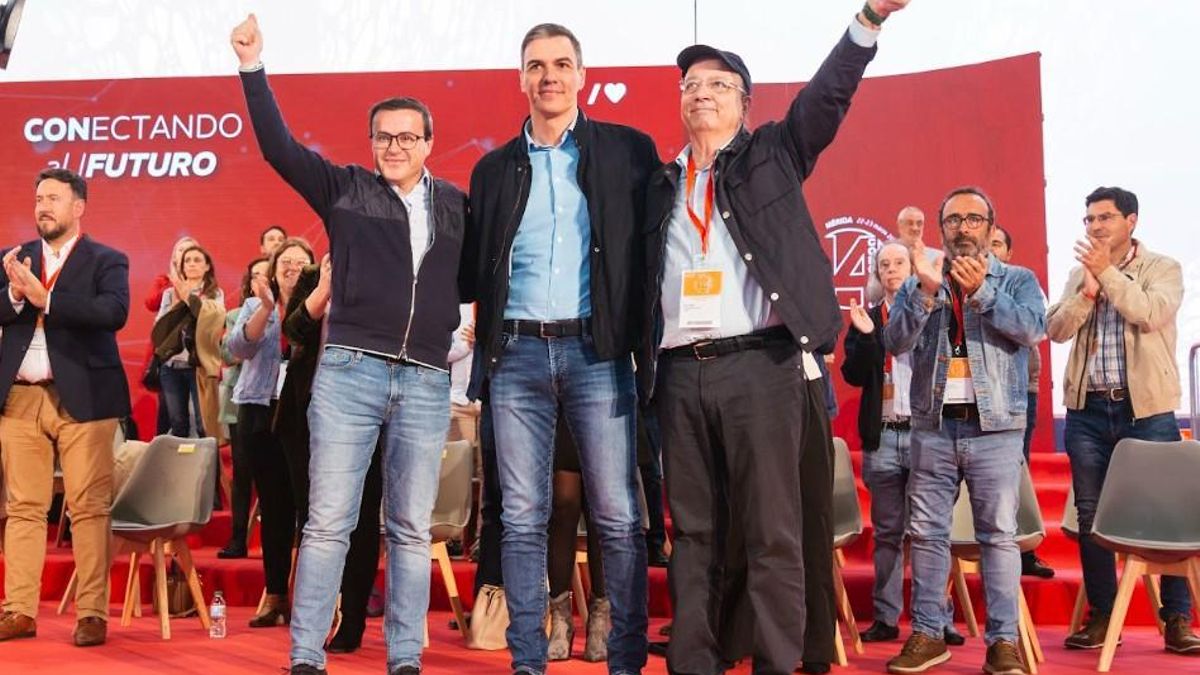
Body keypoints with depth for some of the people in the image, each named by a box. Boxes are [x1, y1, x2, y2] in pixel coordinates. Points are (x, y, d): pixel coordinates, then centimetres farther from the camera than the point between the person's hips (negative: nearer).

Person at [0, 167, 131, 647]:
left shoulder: (107, 260, 2)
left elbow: (113, 313, -16)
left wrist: (44, 298, -17)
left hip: (82, 397, -4)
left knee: (88, 508, -3)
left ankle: (92, 614, 2)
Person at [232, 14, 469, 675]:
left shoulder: (458, 205, 12)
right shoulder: (345, 189, 8)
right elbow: (279, 146, 0)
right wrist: (253, 67, -6)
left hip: (427, 381, 2)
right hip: (348, 371, -1)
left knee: (411, 530, 5)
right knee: (327, 522, -2)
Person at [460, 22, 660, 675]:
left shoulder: (629, 150, 6)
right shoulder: (494, 167, 13)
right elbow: (472, 273, 15)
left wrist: (644, 334, -5)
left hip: (597, 351, -2)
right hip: (517, 354, 2)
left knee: (618, 517, -1)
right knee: (522, 518, 5)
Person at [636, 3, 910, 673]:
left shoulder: (773, 155, 12)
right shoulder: (662, 187, 20)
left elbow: (828, 94, -1)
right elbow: (642, 280, 19)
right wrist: (642, 364, 8)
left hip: (762, 366, -3)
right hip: (681, 375, 4)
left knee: (773, 534, -3)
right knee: (694, 534, 7)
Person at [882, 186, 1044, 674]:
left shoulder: (1017, 280, 8)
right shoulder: (917, 283, 12)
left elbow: (1033, 328, -11)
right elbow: (896, 341, -3)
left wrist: (982, 292, -20)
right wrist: (926, 290, -16)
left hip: (995, 427, -2)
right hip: (933, 426, 2)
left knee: (999, 534, -1)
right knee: (926, 532, 4)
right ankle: (928, 633, 13)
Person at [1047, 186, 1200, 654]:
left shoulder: (1162, 268, 1)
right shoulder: (1079, 274, 12)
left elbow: (1151, 314, -17)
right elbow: (1057, 330, 0)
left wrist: (1107, 272, -18)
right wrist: (1087, 290, -13)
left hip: (1146, 409, -4)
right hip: (1088, 409, 4)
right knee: (1091, 514, 7)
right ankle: (1102, 615, 17)